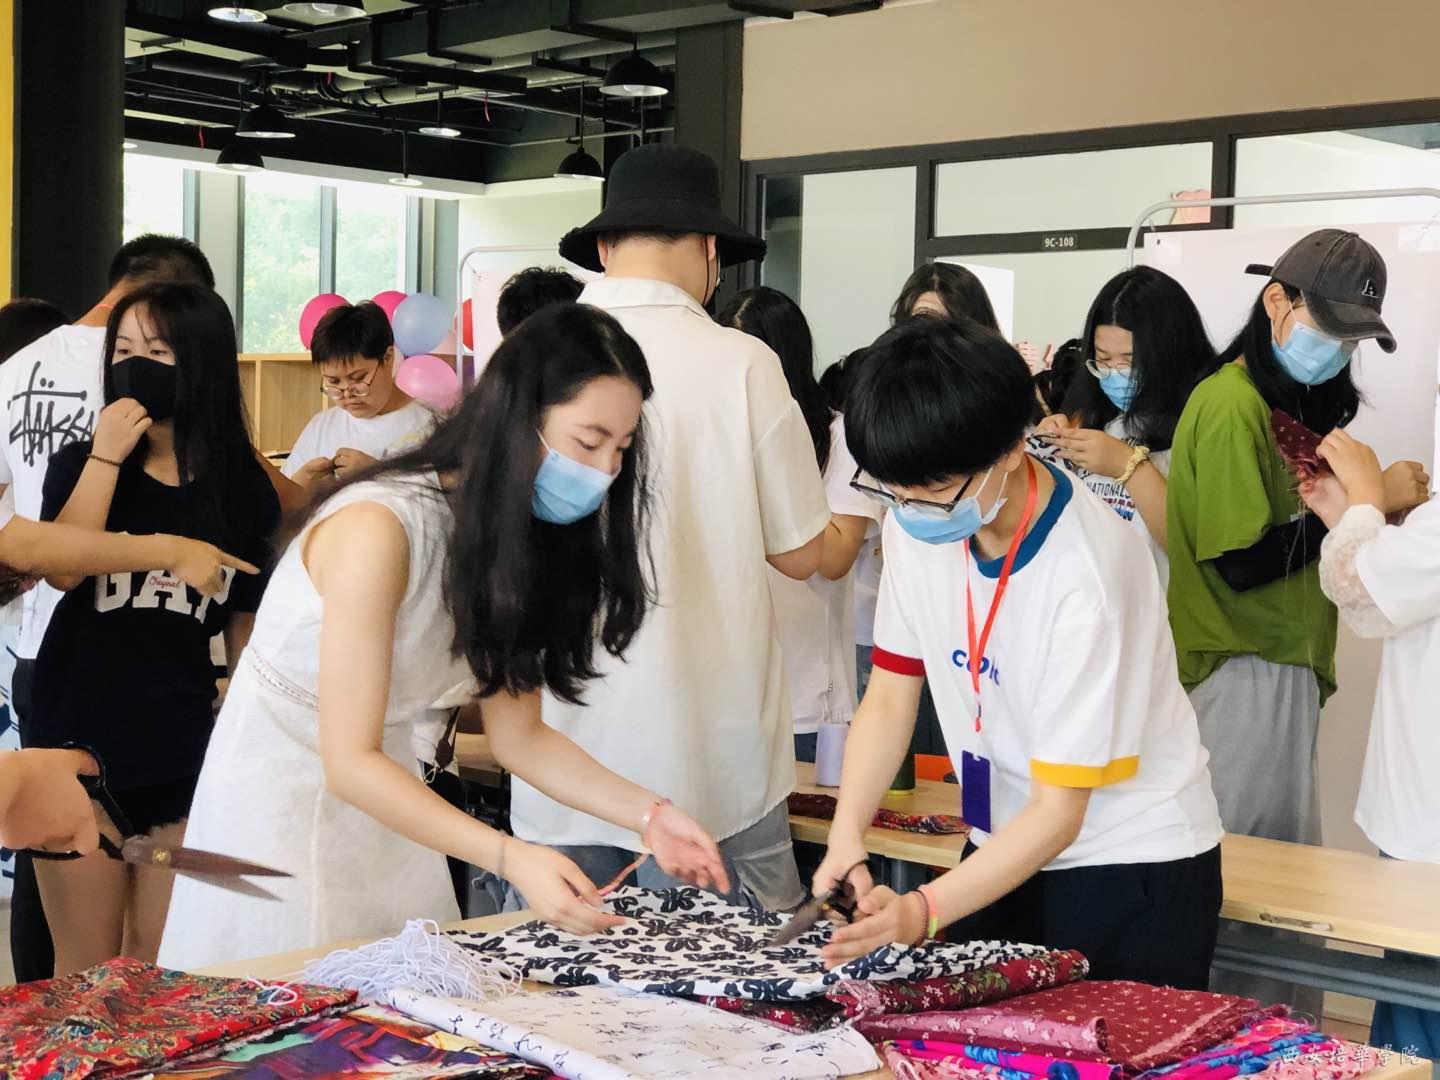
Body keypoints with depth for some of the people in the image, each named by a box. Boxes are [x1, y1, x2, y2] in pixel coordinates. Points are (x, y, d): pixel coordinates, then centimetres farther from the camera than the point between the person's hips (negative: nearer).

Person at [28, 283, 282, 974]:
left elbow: (247, 628, 9)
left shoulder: (244, 489, 3)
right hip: (80, 742, -1)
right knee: (85, 972, 5)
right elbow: (62, 568, -18)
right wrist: (106, 456, -16)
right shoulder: (80, 464, 1)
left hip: (186, 753, 1)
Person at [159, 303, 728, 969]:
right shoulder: (378, 526, -27)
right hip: (279, 787, -7)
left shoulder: (516, 536, -3)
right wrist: (514, 858, -35)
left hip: (380, 789, 7)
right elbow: (348, 762, -27)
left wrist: (648, 814, -13)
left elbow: (518, 736, 0)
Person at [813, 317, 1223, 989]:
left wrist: (923, 910, -35)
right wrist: (846, 839, -16)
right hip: (1008, 846, 6)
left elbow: (1059, 810, -25)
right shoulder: (916, 524, -10)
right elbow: (890, 695, -2)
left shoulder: (1086, 573, -29)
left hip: (1134, 864, -5)